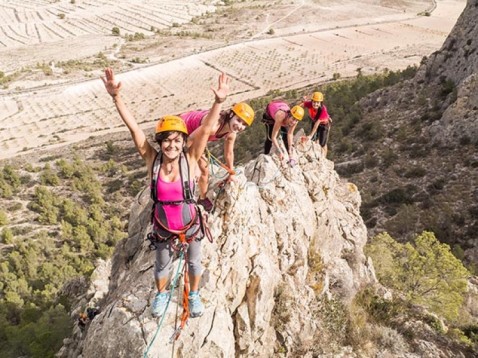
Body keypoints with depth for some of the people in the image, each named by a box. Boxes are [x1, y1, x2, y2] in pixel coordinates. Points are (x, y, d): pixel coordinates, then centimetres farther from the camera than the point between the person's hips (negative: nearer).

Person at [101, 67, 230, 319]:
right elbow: (133, 127, -27)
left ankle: (193, 294, 55)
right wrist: (116, 97, -36)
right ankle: (162, 294, 57)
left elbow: (207, 128, -34)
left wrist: (218, 102, -47)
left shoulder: (189, 159, -23)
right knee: (162, 265, 26)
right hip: (163, 227, 1)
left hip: (190, 224, -1)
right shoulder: (152, 160, -21)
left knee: (194, 263, 24)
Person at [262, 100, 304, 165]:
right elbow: (273, 137, -44)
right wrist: (280, 152, -49)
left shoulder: (295, 120, -33)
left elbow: (290, 134, -23)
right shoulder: (281, 118, -47)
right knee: (270, 137, -10)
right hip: (269, 112, -4)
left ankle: (290, 156, 18)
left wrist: (290, 153, -25)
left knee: (286, 135, 3)